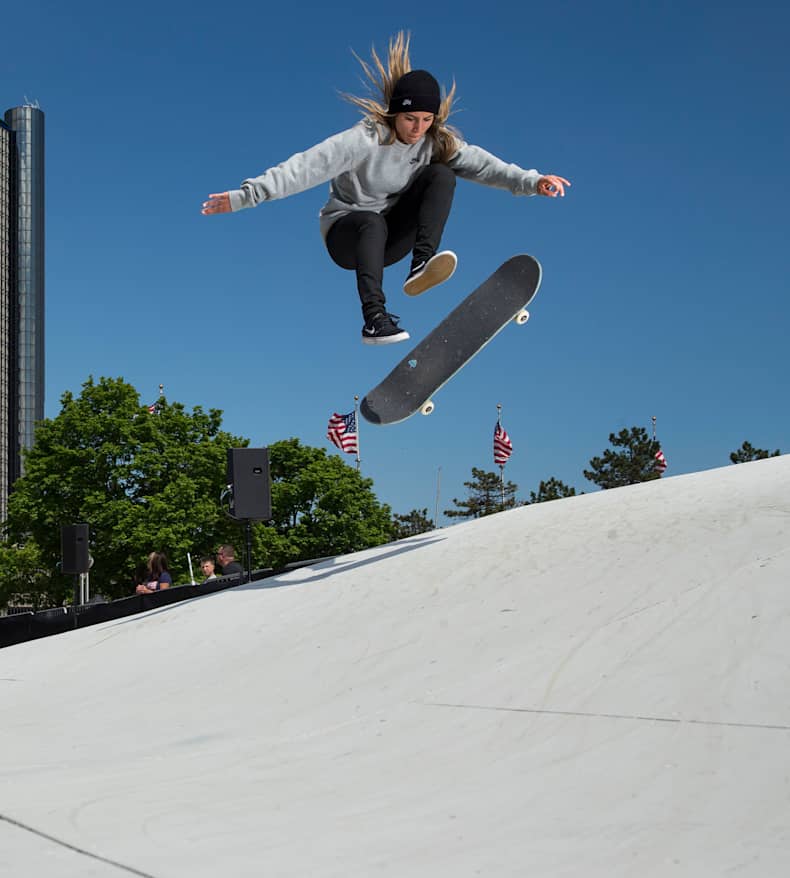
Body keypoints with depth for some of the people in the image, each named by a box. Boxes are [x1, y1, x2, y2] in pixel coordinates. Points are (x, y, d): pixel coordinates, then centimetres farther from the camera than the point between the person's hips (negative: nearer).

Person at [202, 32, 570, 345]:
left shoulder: (437, 141, -4)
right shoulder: (366, 139, -21)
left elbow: (480, 163, -12)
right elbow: (307, 167, -28)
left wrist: (530, 181, -26)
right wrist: (246, 195, -36)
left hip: (393, 236, 4)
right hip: (346, 232, -4)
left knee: (442, 174, -16)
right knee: (373, 221, -41)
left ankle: (421, 263, -31)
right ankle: (375, 318, -47)